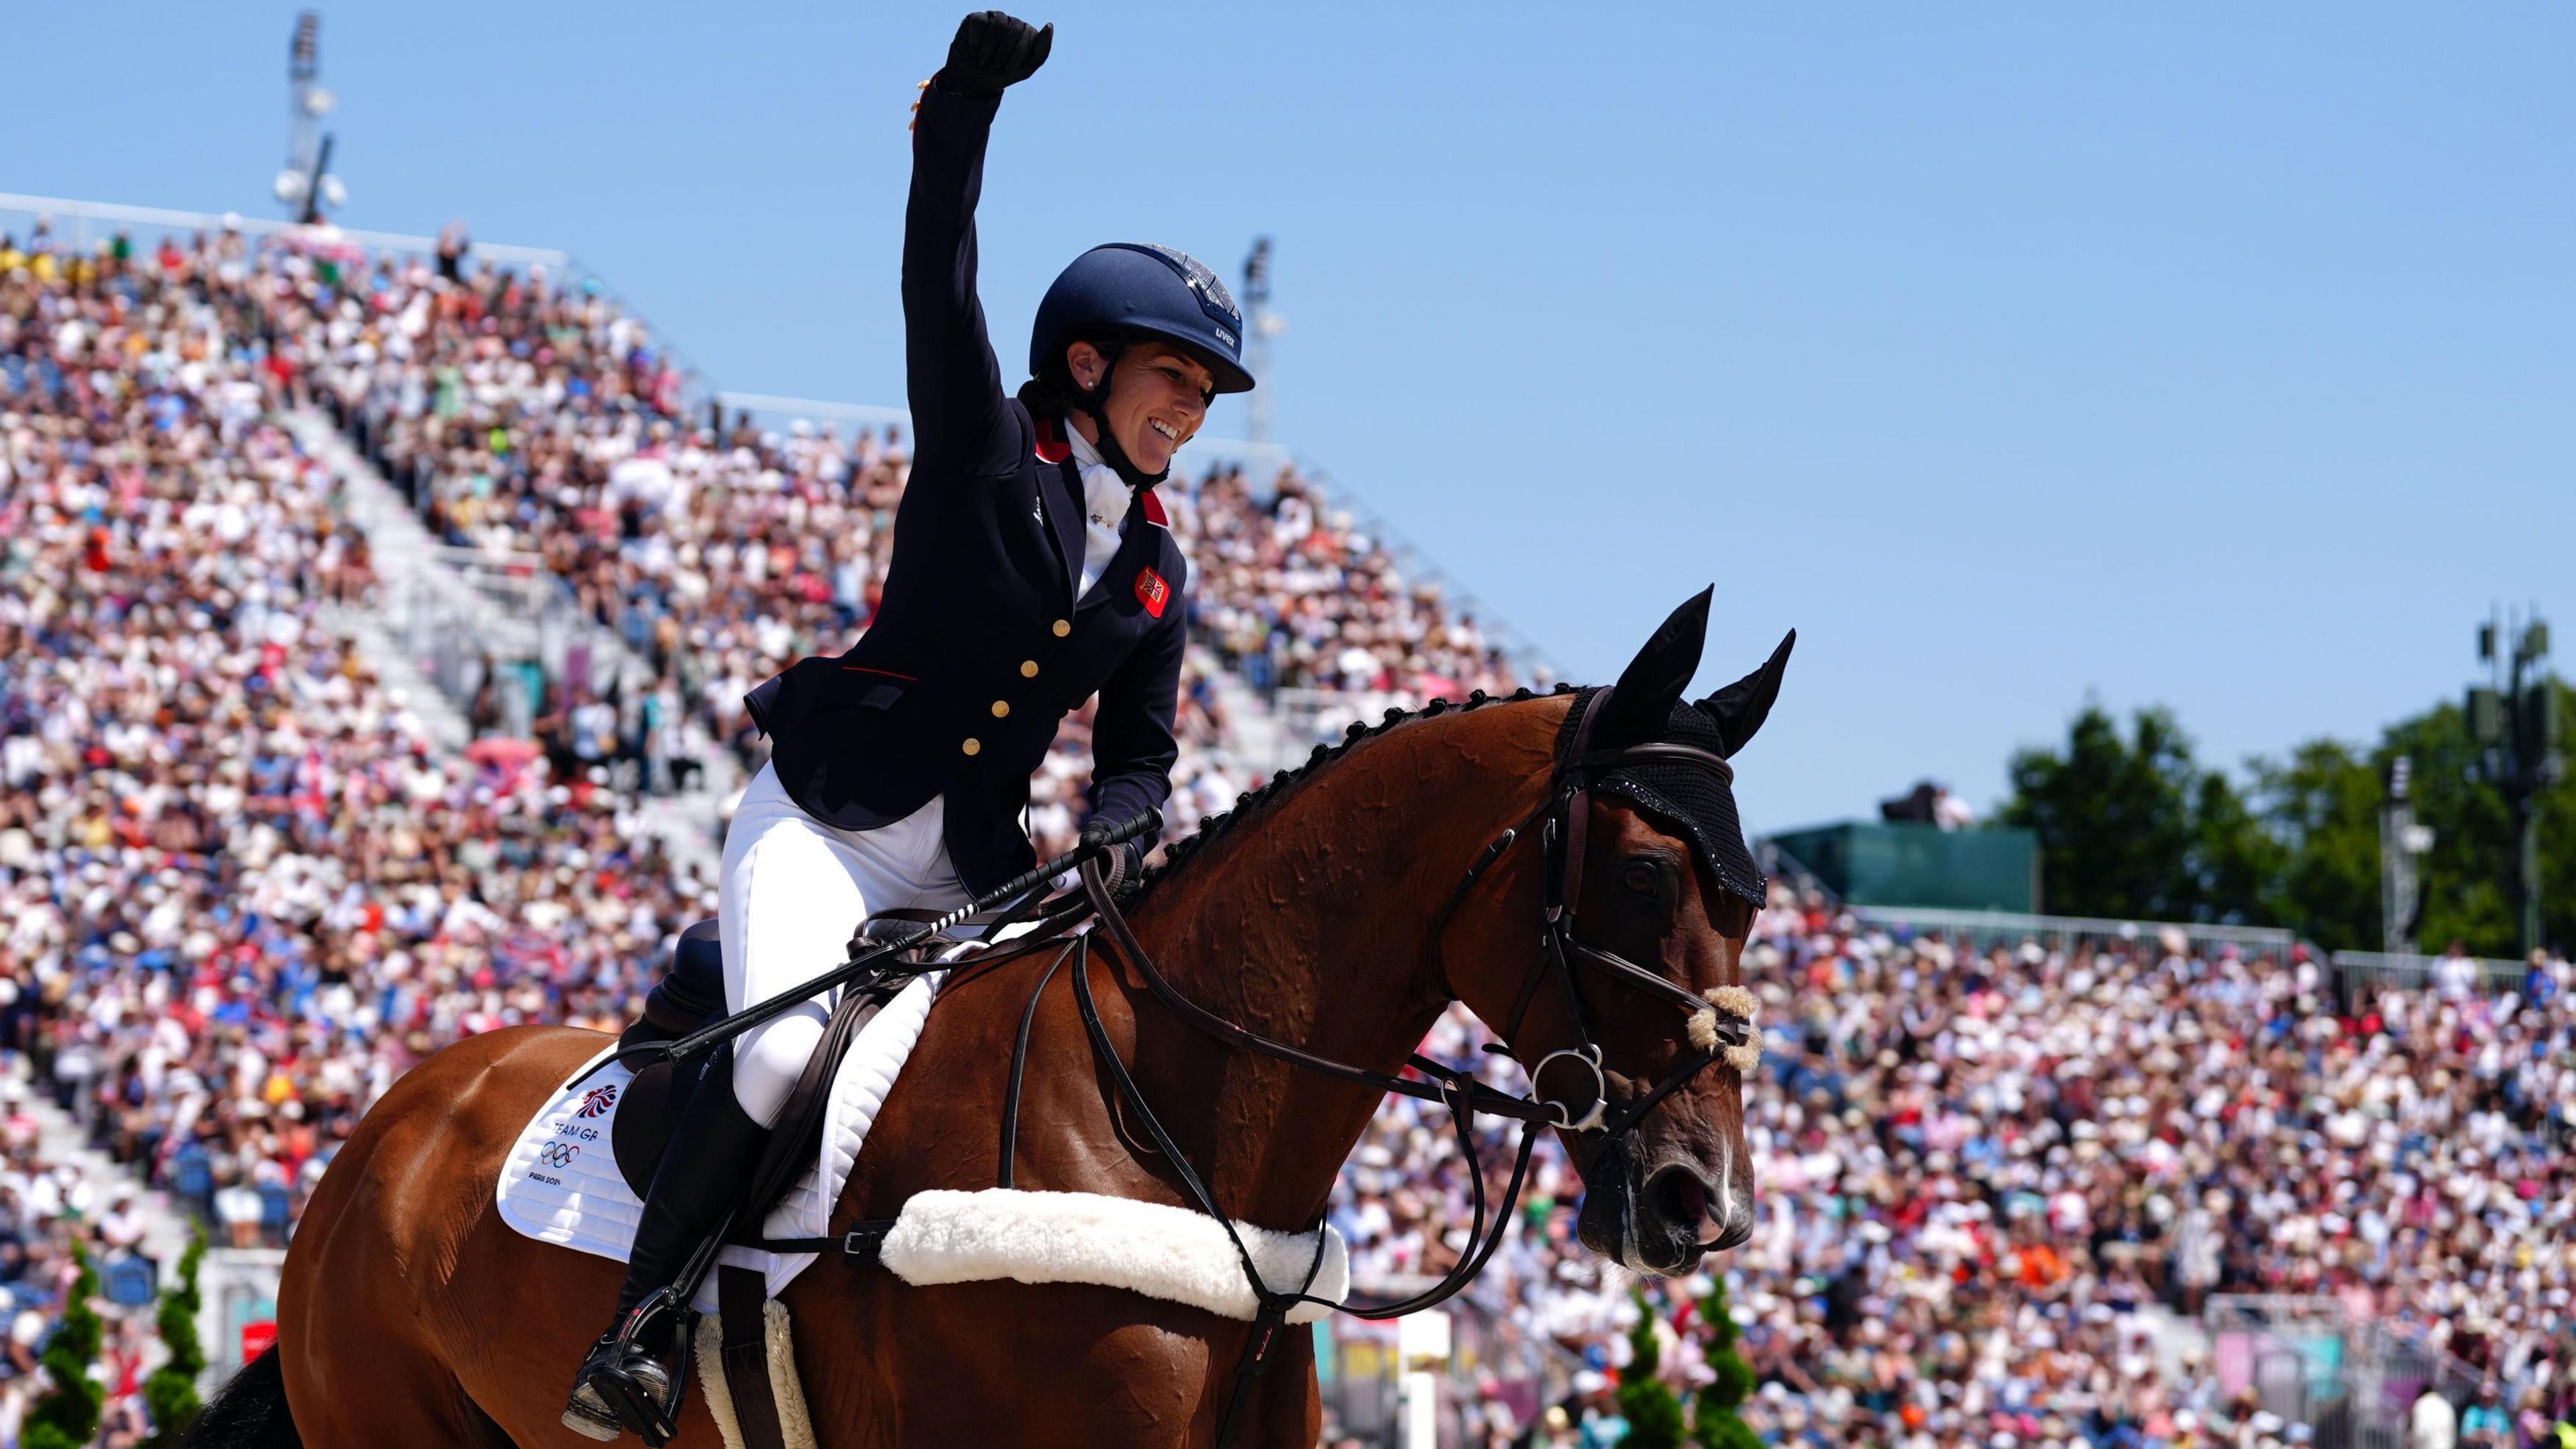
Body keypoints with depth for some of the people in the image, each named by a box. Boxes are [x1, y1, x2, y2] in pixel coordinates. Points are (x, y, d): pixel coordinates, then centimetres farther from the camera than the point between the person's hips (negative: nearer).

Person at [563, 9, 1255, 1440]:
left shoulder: (1157, 576, 11)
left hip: (968, 869, 7)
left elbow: (1138, 757, 15)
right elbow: (939, 284, -17)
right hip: (822, 827, -7)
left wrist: (1117, 841, -9)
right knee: (785, 1053, -28)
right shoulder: (985, 450, -4)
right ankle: (636, 1323, -17)